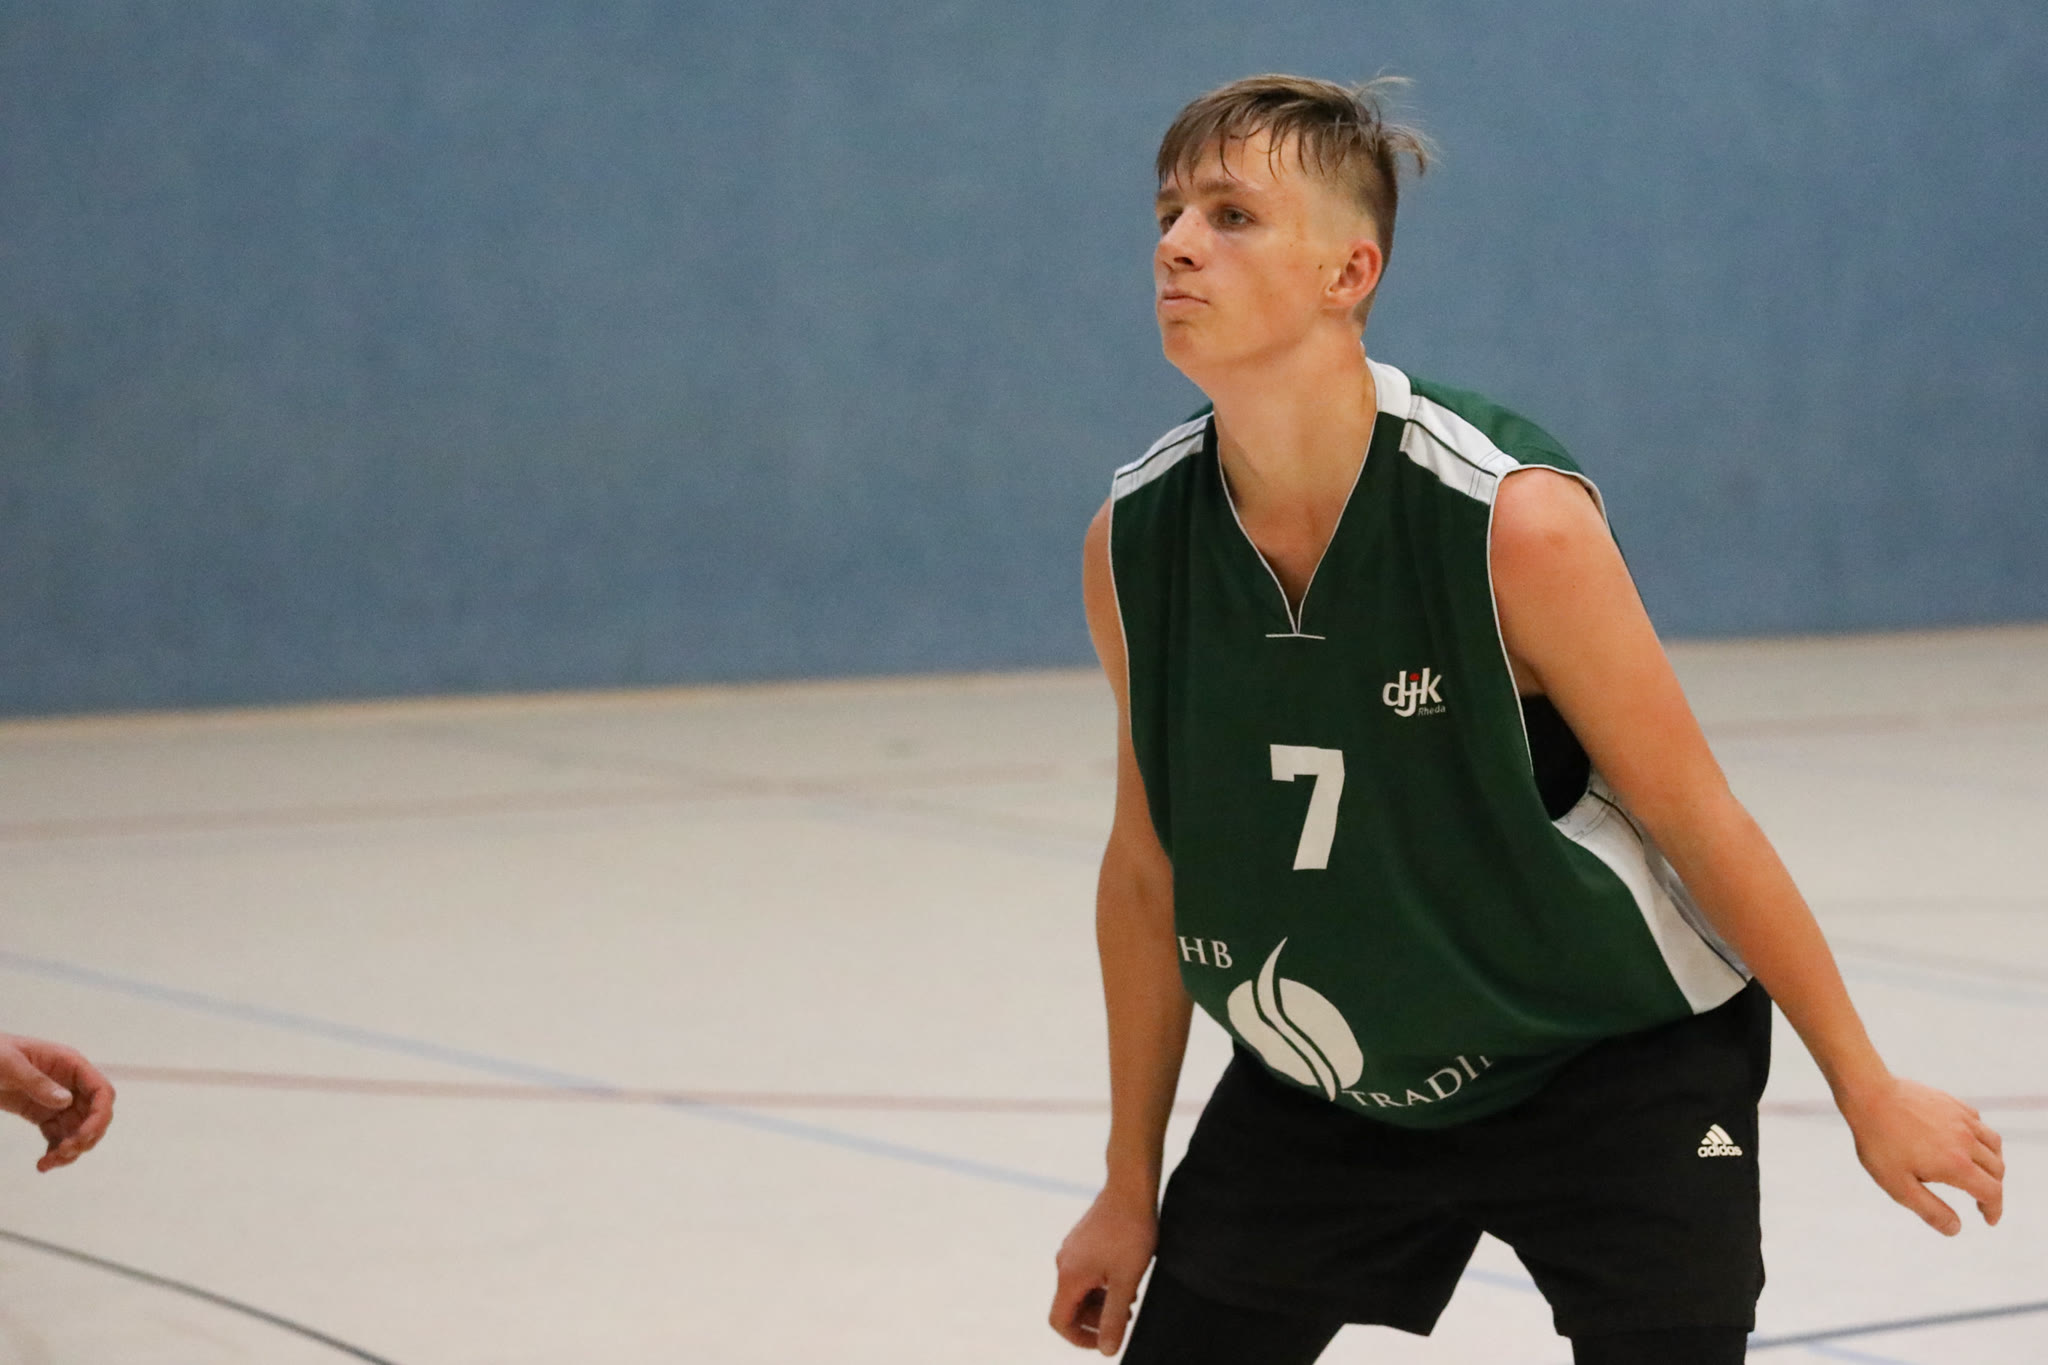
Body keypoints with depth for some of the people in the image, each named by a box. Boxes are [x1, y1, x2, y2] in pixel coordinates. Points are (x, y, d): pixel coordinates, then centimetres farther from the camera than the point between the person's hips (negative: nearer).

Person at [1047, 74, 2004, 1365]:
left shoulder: (1516, 522, -25)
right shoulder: (1131, 542, -11)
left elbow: (1699, 826, -14)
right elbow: (1147, 872, 2)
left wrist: (1868, 1089, -5)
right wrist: (1131, 1191, 8)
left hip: (1614, 1063, -4)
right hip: (1319, 1087, 4)